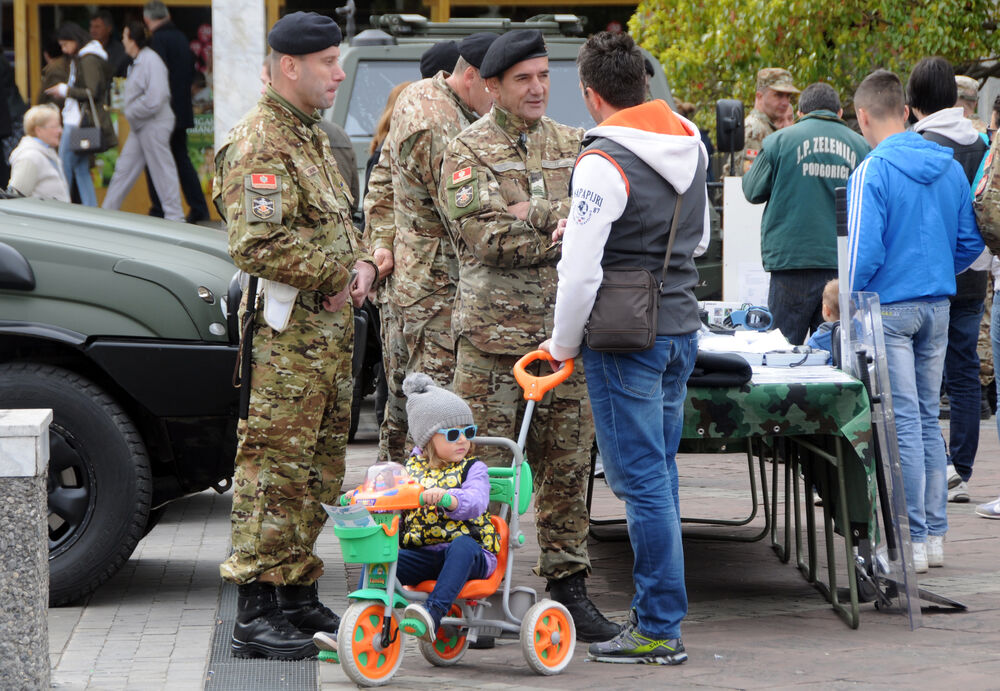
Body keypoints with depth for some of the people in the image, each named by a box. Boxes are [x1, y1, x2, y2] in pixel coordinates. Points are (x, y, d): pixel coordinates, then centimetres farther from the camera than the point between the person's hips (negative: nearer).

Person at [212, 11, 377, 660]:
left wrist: (362, 264, 6)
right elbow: (258, 244, -24)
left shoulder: (313, 134, 18)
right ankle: (256, 614, -7)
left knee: (318, 472, 14)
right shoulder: (259, 143, -14)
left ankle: (299, 595, 23)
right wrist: (338, 273, -15)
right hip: (286, 333, -10)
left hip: (331, 331, 10)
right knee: (274, 470, -9)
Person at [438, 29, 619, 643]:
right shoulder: (468, 152, 0)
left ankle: (568, 585, 14)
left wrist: (534, 215, -12)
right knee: (485, 467, -1)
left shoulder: (574, 146, 13)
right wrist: (563, 229, -10)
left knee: (568, 466, 7)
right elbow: (487, 235, -13)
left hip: (565, 332, 4)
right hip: (494, 332, -4)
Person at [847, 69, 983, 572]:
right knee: (928, 420, 13)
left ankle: (912, 541, -3)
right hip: (937, 307, 6)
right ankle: (934, 534, 16)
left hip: (889, 306, -6)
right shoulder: (950, 168, 6)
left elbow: (864, 251, -19)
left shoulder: (872, 172, -14)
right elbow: (970, 242, 10)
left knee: (903, 423, -4)